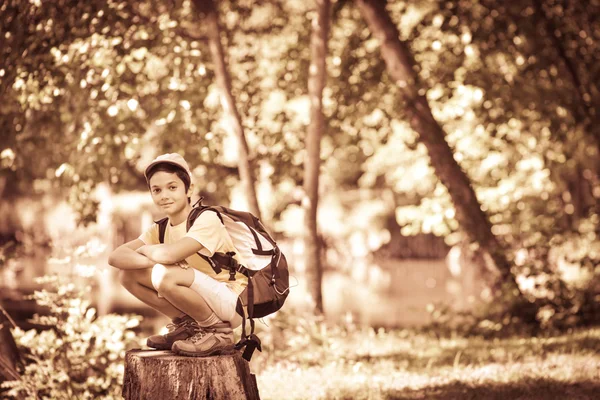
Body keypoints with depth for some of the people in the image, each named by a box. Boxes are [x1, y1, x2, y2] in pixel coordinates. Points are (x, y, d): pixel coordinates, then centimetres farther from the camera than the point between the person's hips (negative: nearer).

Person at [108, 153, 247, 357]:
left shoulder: (206, 219, -18)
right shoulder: (159, 230, 4)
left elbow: (170, 254, -35)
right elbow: (115, 257, -9)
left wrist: (146, 250, -11)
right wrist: (152, 260, -28)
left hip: (233, 303, -7)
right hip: (204, 302, 7)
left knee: (165, 276, -32)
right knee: (129, 275, -3)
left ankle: (218, 331, -11)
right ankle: (187, 325, 7)